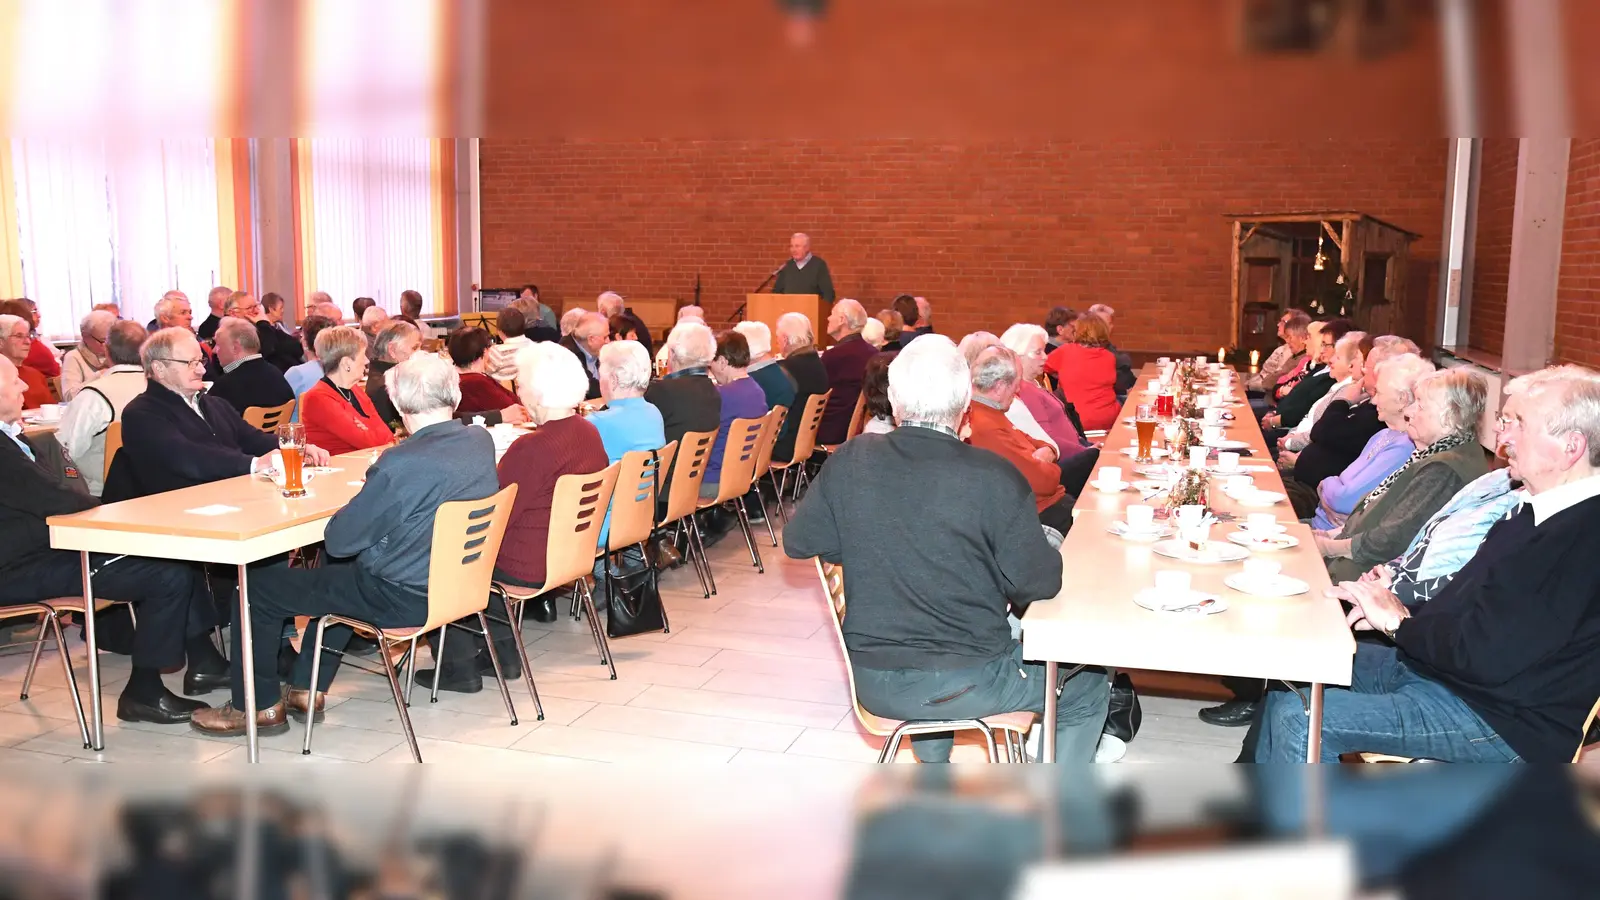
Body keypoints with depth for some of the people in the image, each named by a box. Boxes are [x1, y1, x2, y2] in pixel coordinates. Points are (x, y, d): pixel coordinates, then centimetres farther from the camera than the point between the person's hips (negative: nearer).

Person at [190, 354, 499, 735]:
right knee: (335, 571, 33)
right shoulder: (482, 441, -6)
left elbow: (338, 540, -18)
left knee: (260, 583, 10)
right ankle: (308, 690, 38)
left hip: (403, 597, -8)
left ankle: (259, 706, 25)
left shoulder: (400, 464, -28)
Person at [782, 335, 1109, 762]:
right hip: (967, 684, -4)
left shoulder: (849, 462, -9)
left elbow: (797, 542, 2)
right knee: (1088, 686, 20)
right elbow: (1040, 583, -13)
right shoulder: (995, 478, -19)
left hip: (874, 686, 5)